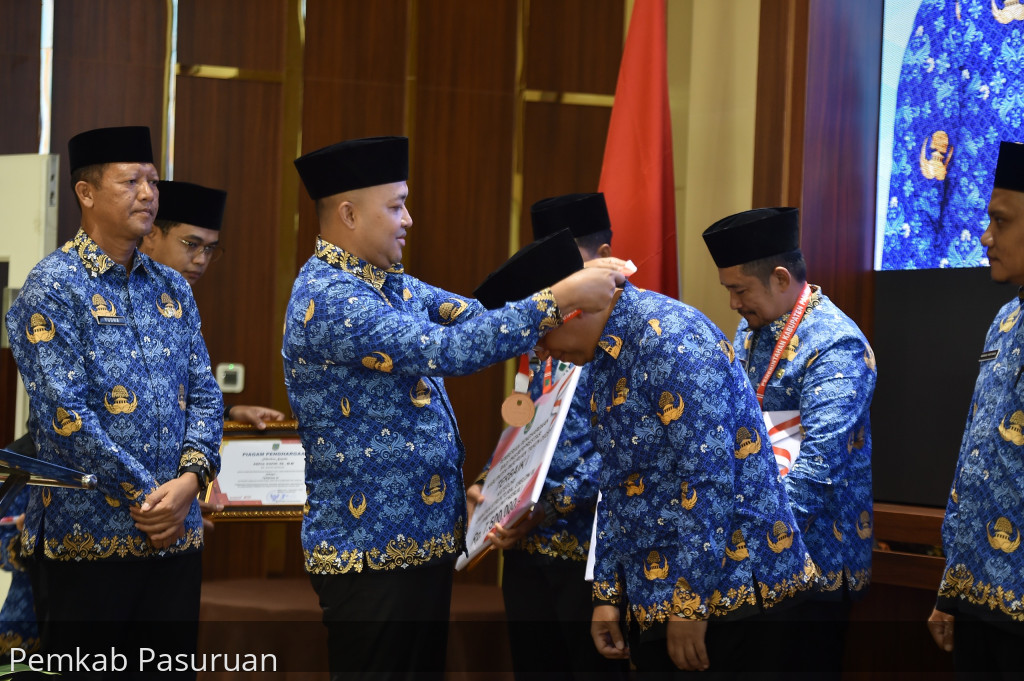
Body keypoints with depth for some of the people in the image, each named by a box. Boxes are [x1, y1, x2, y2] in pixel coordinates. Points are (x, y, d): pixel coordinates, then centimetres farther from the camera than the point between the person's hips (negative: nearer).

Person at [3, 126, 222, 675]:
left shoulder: (171, 288, 14)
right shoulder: (52, 287, -7)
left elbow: (205, 395, 11)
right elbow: (67, 414, -14)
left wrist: (190, 478, -8)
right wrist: (147, 499, -14)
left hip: (177, 532, 6)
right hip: (88, 538, -6)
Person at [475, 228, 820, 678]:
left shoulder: (671, 340, -18)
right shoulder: (606, 358, 12)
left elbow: (707, 480, -22)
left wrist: (688, 605, -21)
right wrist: (607, 595, 14)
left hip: (727, 592, -9)